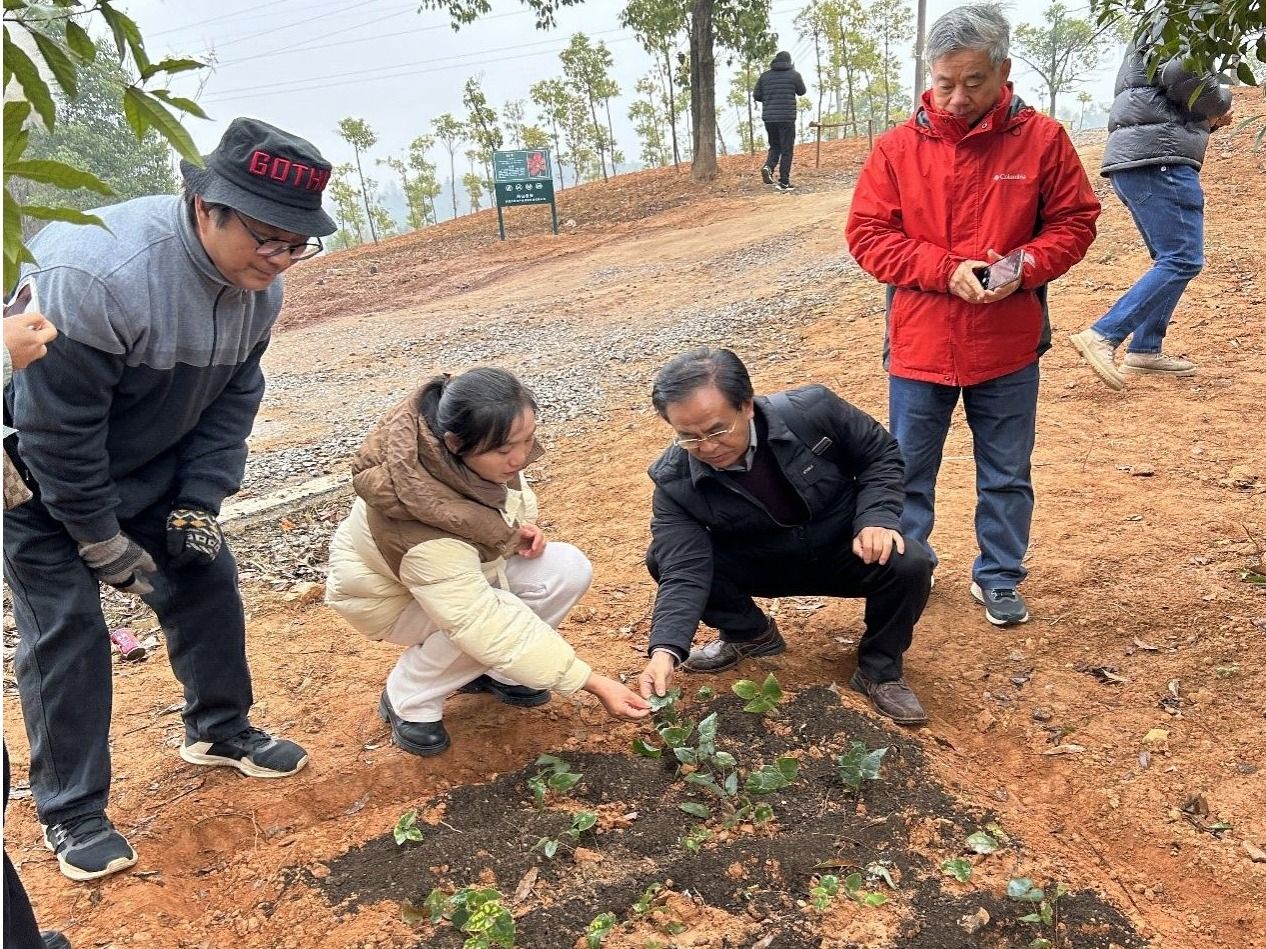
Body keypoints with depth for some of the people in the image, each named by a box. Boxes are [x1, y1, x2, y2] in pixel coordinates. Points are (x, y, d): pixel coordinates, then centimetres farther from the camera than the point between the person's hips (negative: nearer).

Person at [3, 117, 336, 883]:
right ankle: (72, 812, 12)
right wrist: (101, 540, -19)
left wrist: (200, 501, -8)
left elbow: (232, 400, -2)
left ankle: (220, 731, 30)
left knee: (207, 578, 8)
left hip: (153, 469, 7)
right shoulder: (99, 277, -36)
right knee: (66, 627, -4)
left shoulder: (258, 285, -14)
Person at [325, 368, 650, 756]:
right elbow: (490, 628, -40)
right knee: (501, 617, -33)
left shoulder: (482, 450, -25)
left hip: (464, 560, 6)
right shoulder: (421, 520, -44)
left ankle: (490, 671, 5)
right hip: (391, 592, -6)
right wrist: (594, 683, -39)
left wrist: (522, 522, -16)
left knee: (569, 570, -16)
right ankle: (408, 701, -6)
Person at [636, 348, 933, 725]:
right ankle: (749, 633, 7)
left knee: (909, 565, -32)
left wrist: (877, 518, -25)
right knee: (661, 559, -20)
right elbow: (684, 572, -28)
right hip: (761, 565, 1)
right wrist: (665, 651, -43)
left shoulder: (812, 411, -26)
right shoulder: (674, 482, -24)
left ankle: (879, 670, -2)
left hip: (844, 550, -1)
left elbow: (881, 454, -8)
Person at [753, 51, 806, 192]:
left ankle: (768, 166, -9)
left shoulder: (765, 76, 4)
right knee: (786, 150, 3)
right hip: (787, 118, -3)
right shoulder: (793, 75, -3)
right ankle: (784, 182, 2)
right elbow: (801, 91, 12)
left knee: (774, 146, 18)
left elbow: (756, 96, 6)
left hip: (769, 118, 3)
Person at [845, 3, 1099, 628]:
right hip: (919, 344, 0)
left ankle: (998, 578, 31)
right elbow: (867, 234, -5)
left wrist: (1025, 265, -16)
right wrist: (945, 268, -16)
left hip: (1008, 347, 1)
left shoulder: (1042, 139, -3)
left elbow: (1074, 222, 3)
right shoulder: (898, 147, -4)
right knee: (907, 472, 12)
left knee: (1007, 475, 13)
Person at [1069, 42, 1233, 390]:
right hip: (1156, 164, -11)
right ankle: (1102, 335, -23)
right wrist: (1220, 104, -2)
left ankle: (1145, 350, 8)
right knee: (1183, 261, -14)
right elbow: (1188, 76, -21)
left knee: (1171, 260, 13)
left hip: (1130, 167, 11)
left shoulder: (1143, 53, 31)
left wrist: (1209, 121, 21)